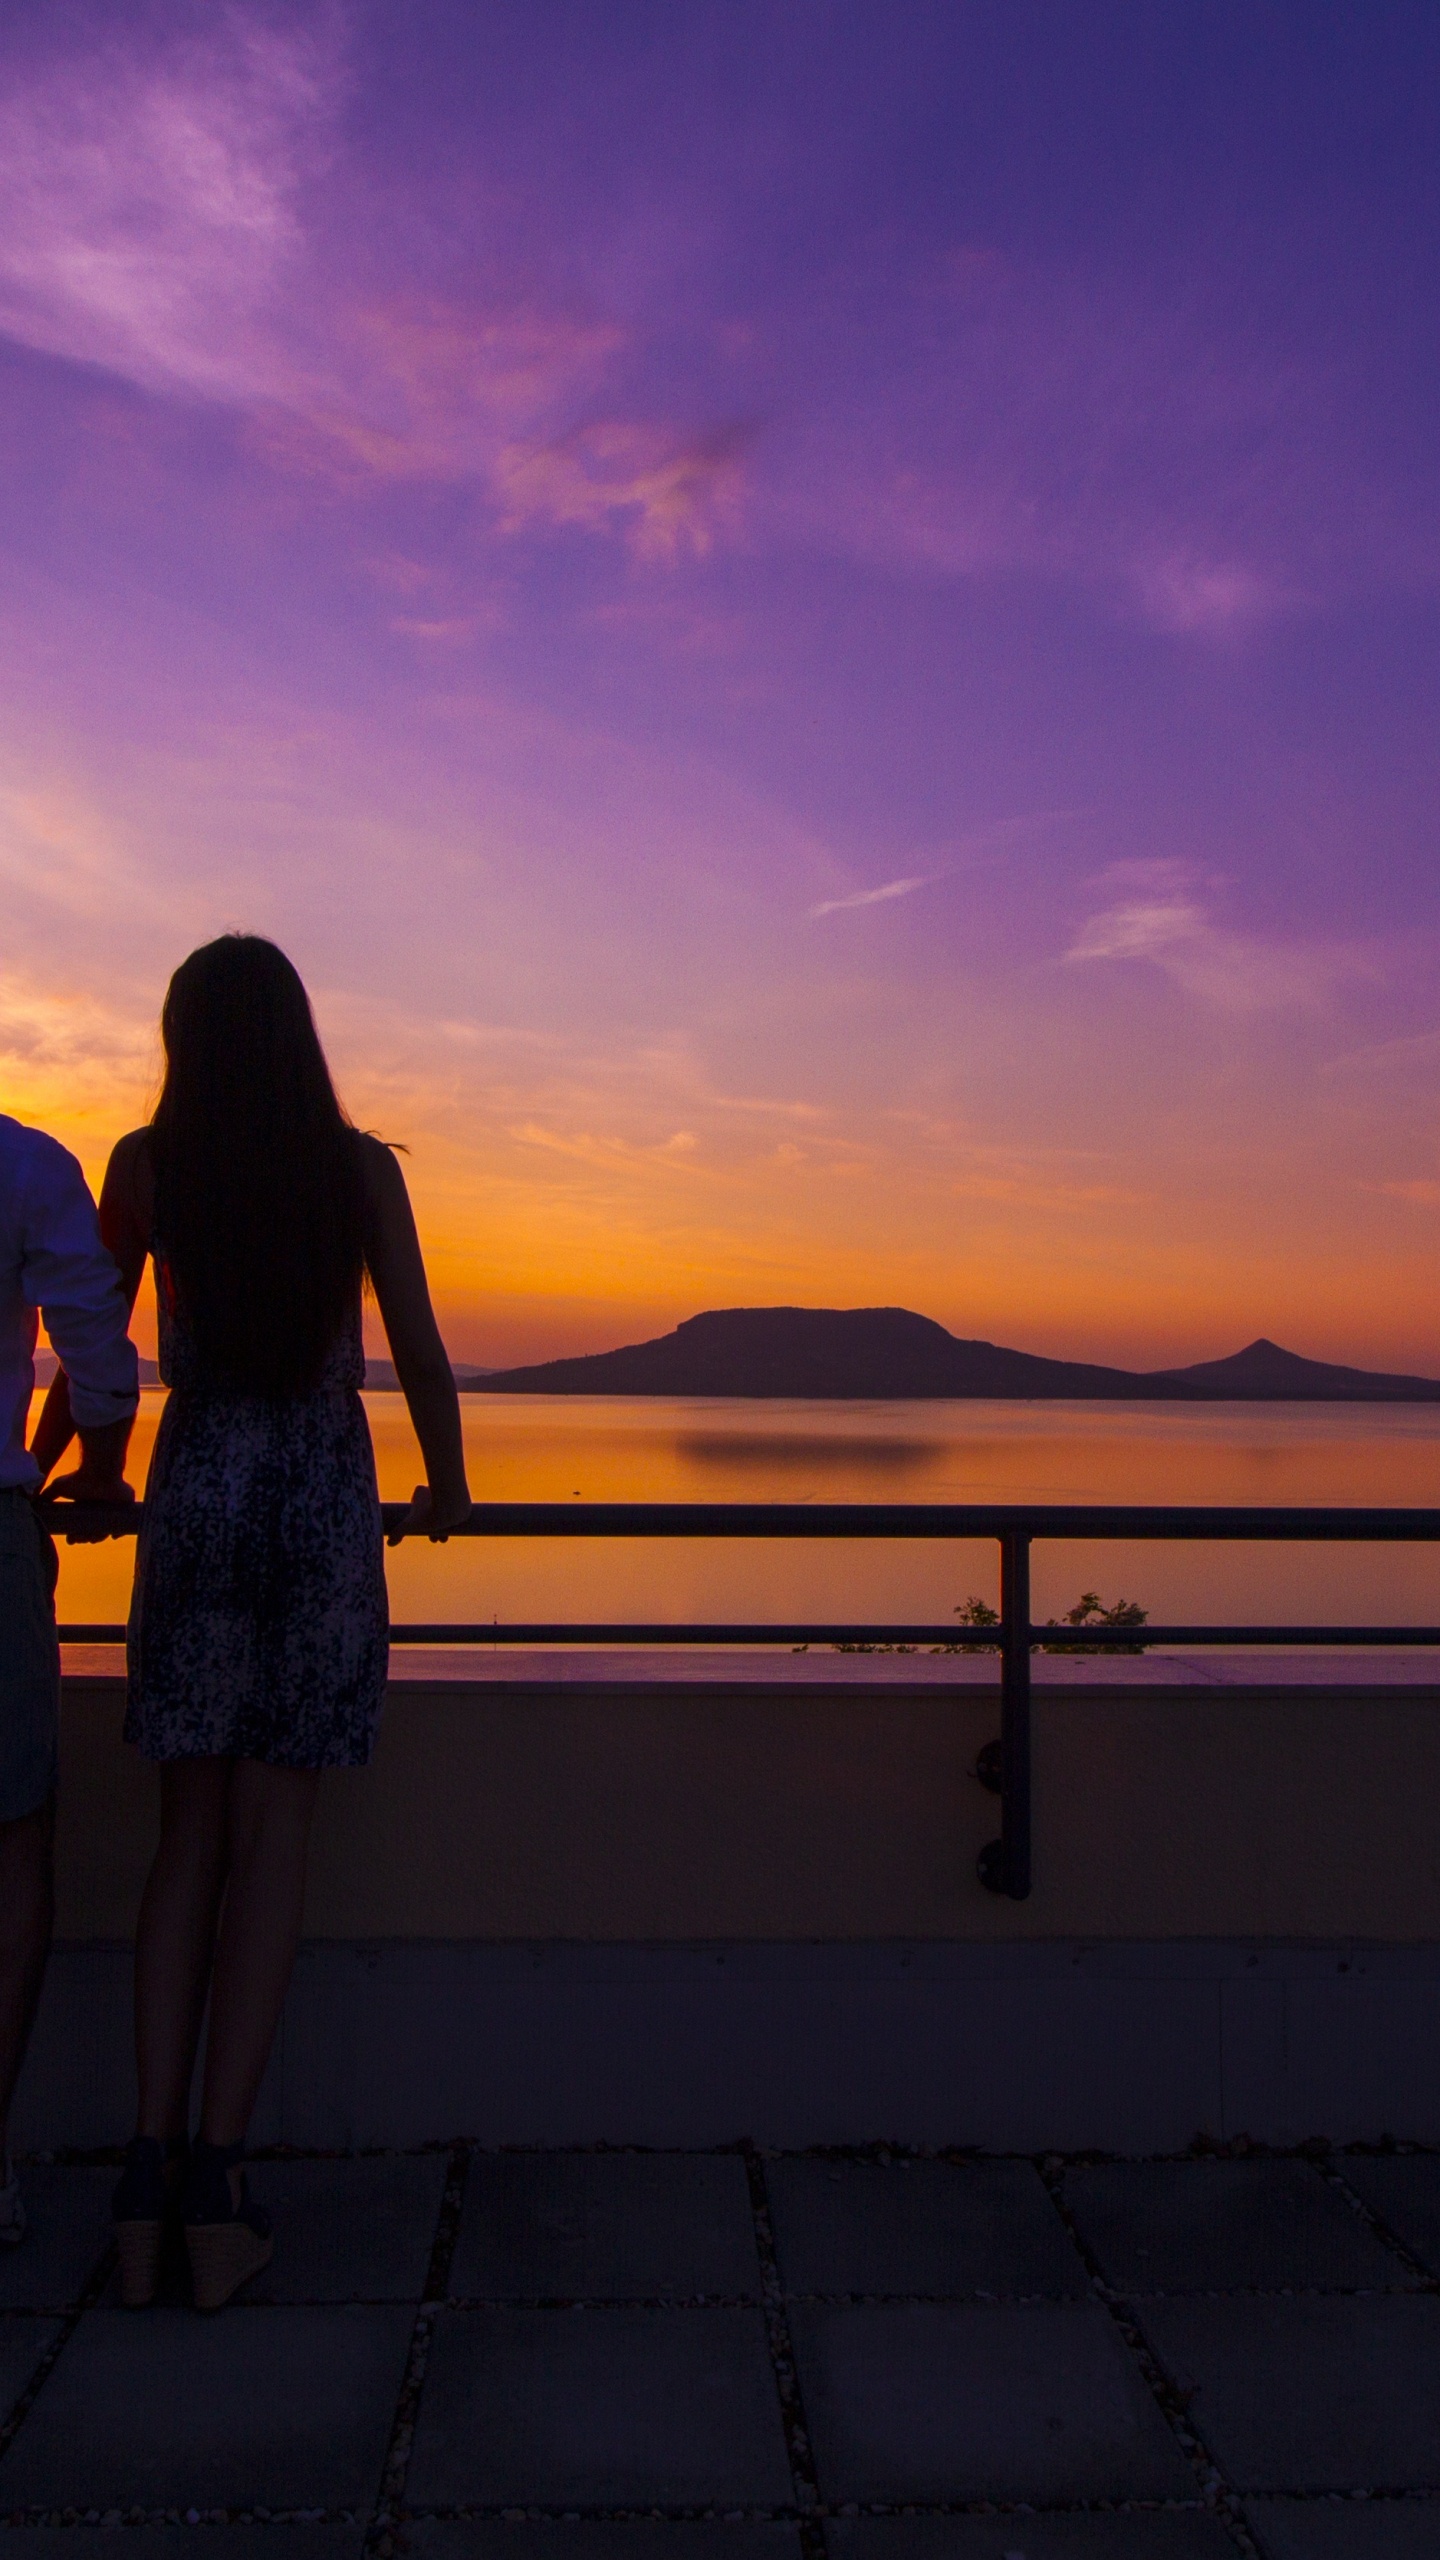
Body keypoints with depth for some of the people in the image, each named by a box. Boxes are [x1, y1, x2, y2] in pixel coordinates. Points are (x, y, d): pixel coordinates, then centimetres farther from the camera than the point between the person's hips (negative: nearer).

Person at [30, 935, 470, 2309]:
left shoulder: (143, 1163, 3)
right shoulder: (362, 1166, 1)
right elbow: (421, 1355, 1)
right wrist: (447, 1485, 17)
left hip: (195, 1489, 1)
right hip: (325, 1498, -1)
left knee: (189, 1834, 9)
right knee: (270, 1835, 3)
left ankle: (149, 2174, 7)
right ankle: (214, 2185, 2)